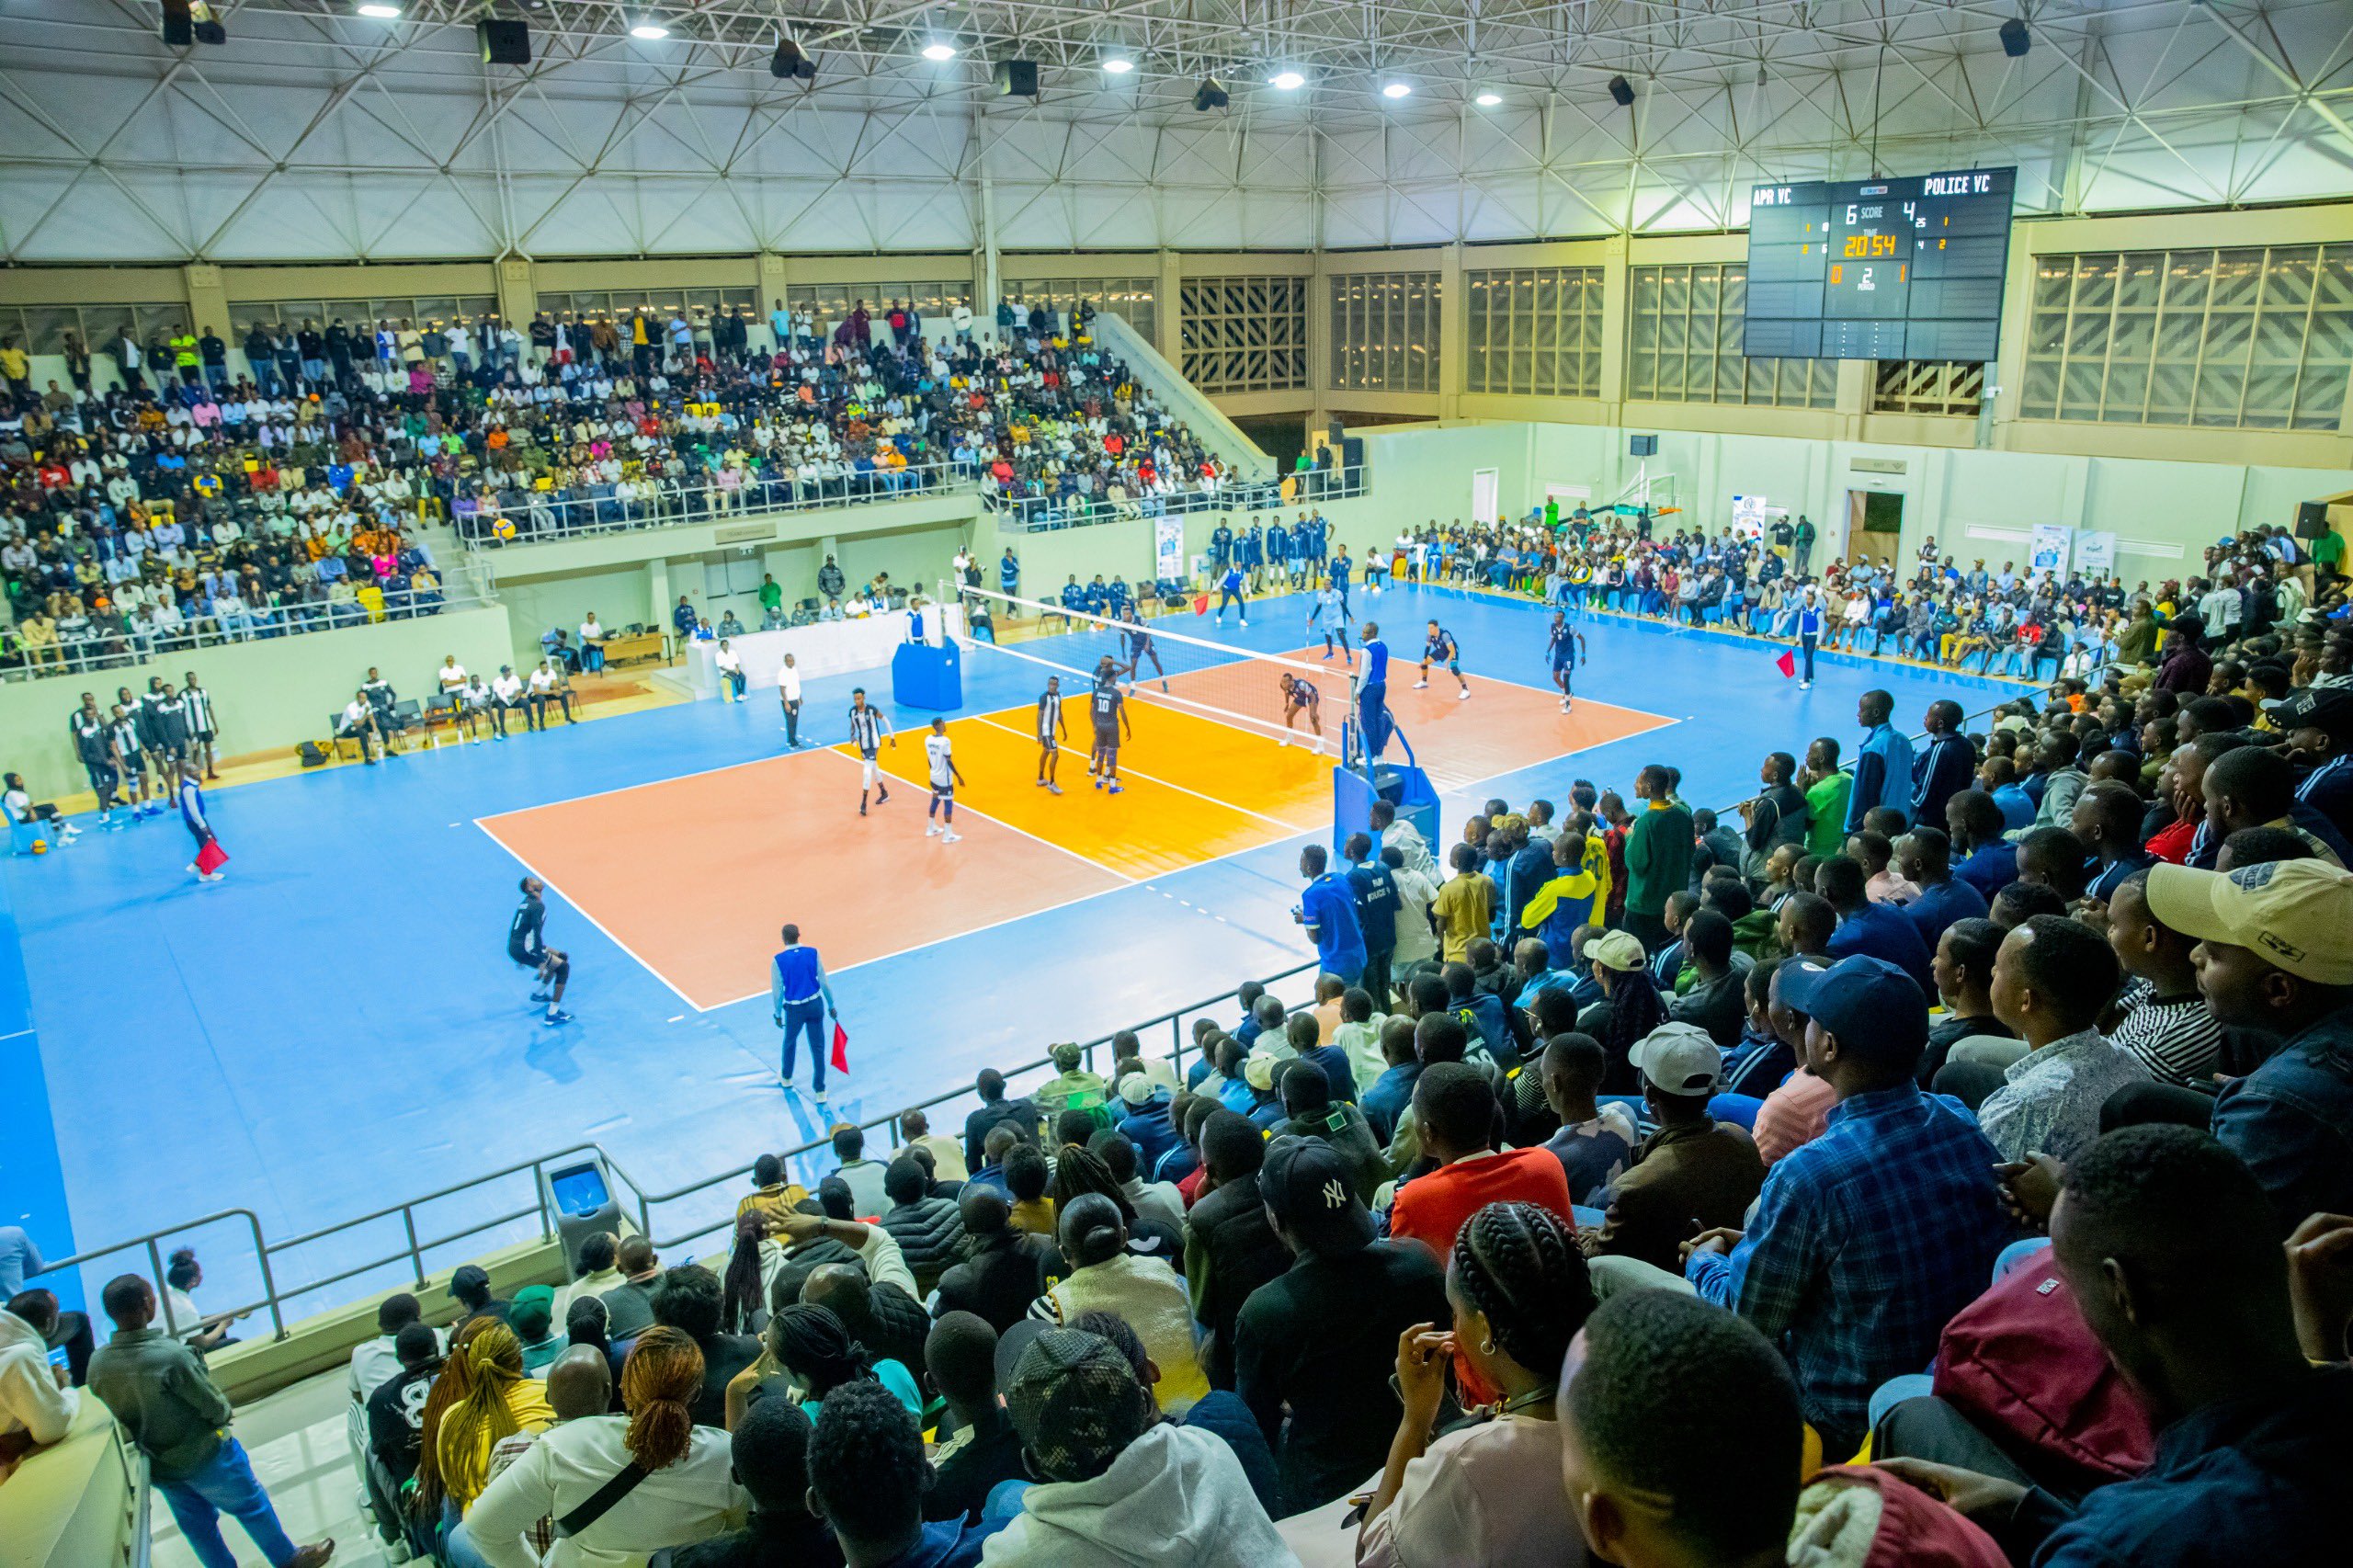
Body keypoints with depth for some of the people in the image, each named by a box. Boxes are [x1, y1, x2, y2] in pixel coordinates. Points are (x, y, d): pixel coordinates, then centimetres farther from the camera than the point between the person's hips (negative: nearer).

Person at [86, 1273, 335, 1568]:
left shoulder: (97, 1364, -16)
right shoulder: (171, 1355, -34)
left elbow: (118, 1414, 0)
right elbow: (215, 1408, -23)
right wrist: (224, 1410, 0)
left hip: (158, 1466, 5)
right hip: (203, 1455, -5)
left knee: (197, 1525, 23)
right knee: (251, 1506, 18)